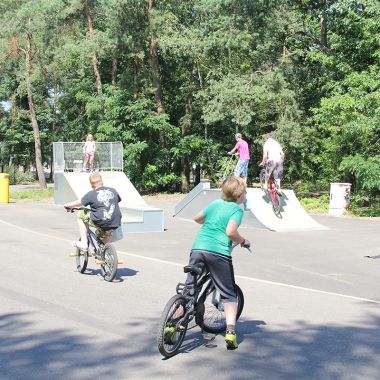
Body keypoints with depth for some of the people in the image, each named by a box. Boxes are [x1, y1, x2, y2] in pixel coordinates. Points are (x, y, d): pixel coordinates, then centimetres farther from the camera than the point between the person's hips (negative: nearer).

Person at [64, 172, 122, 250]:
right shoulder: (113, 191, 10)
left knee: (81, 214, 15)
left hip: (100, 223, -5)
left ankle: (83, 243, 12)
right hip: (115, 224, 5)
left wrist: (68, 205, 28)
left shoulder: (91, 194, -2)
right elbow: (118, 200, 29)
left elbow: (79, 202, 8)